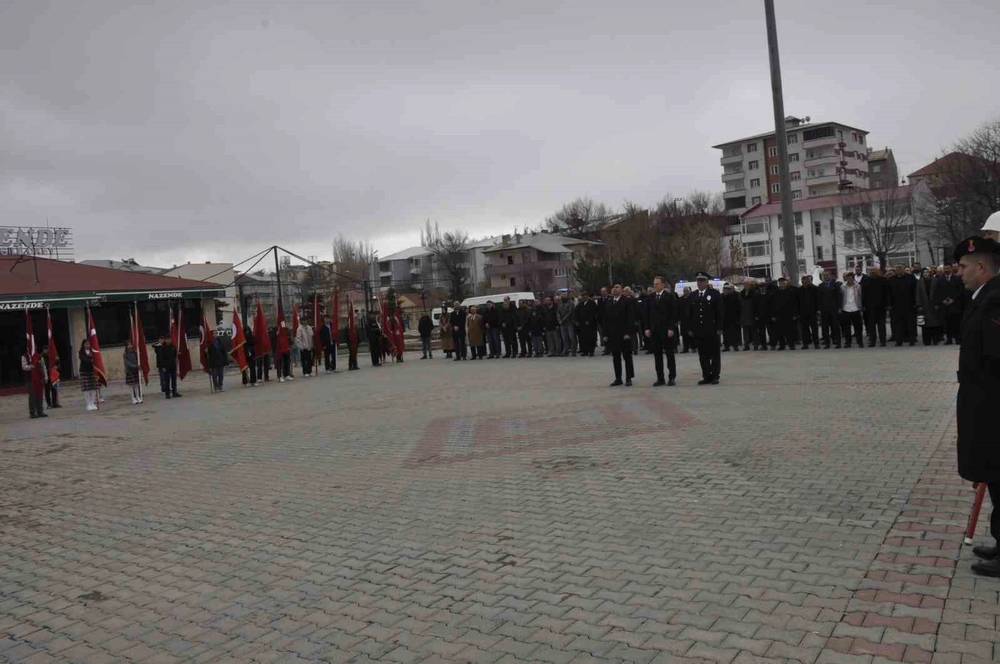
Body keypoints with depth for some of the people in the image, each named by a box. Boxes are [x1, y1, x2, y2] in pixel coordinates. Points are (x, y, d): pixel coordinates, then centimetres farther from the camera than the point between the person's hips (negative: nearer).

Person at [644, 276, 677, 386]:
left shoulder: (669, 296, -2)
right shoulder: (650, 298, 10)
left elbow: (673, 313, -6)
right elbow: (646, 314, 10)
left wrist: (671, 328, -12)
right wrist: (647, 328, 1)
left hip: (666, 330, -4)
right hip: (654, 330, 4)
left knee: (669, 354, 2)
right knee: (657, 354, 5)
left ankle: (672, 377, 7)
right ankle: (660, 378, 9)